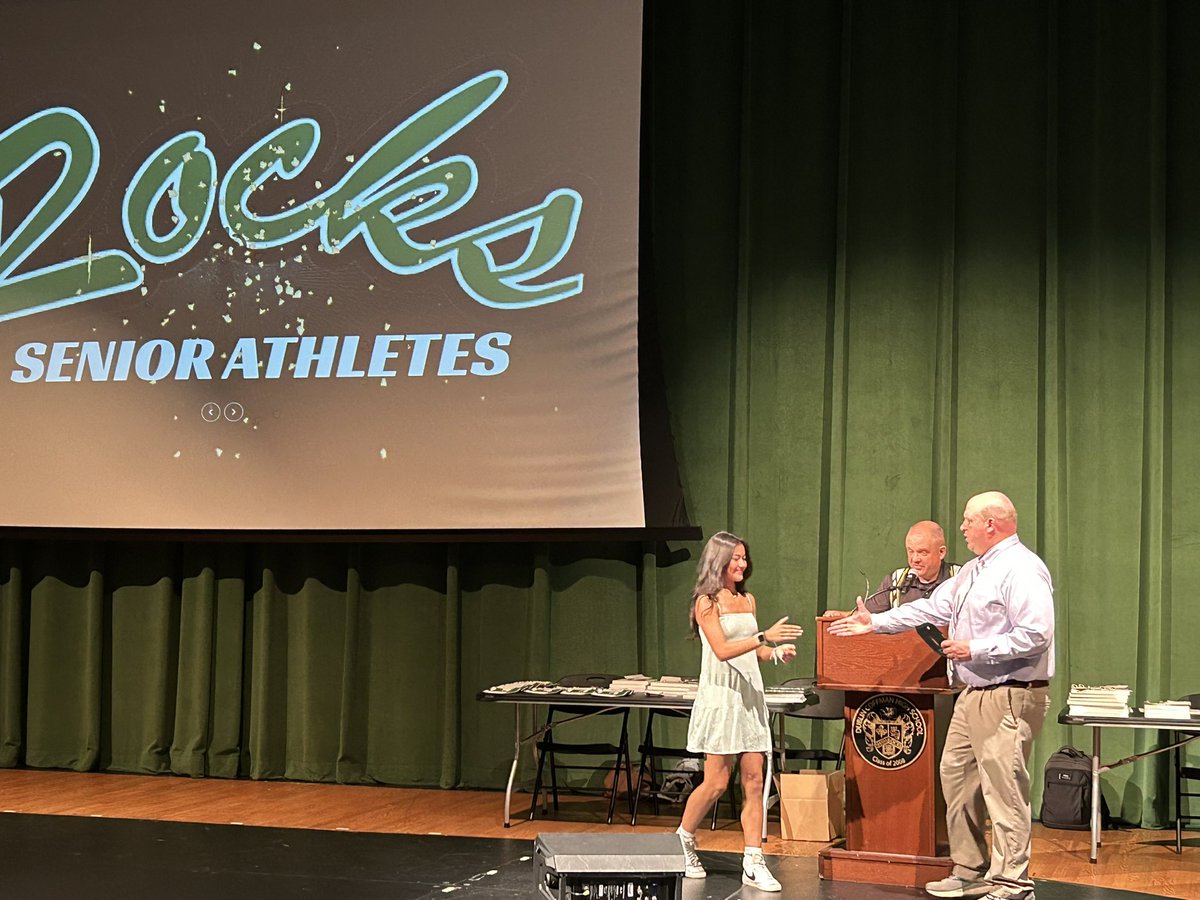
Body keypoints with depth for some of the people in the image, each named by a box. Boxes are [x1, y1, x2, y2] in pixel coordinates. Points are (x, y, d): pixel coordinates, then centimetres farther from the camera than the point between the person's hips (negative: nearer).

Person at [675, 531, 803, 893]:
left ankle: (753, 863, 1)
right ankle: (683, 842, 20)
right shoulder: (706, 602, -6)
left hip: (750, 696, 6)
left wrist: (775, 653, 0)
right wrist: (764, 636, -26)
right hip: (720, 697, -6)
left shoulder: (747, 600, 15)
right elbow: (722, 650, -17)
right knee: (716, 782, -3)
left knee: (754, 781, 0)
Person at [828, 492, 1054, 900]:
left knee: (1004, 787, -8)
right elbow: (932, 608, 22)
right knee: (956, 774, 14)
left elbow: (1035, 636, -22)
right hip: (974, 695, 11)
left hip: (1009, 698, -11)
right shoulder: (973, 571, 17)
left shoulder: (1022, 570, -15)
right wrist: (876, 622, 21)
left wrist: (975, 649, -18)